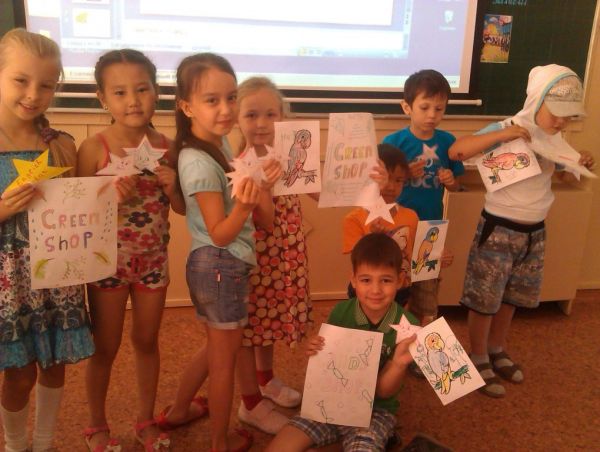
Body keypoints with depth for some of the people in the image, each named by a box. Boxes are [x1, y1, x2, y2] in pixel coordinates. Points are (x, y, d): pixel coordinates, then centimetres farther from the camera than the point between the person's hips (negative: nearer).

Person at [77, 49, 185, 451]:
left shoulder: (167, 147, -5)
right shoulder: (94, 148, -14)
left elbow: (182, 208, 3)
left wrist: (171, 186, -17)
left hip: (153, 260, 3)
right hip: (108, 260, -2)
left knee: (147, 341, 17)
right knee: (105, 347, 12)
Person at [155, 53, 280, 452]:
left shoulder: (221, 143, 5)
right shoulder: (199, 163, -22)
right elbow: (220, 235, -22)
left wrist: (262, 184, -9)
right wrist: (243, 206, -39)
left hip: (223, 266, 9)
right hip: (222, 267, -9)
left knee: (217, 348, 26)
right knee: (226, 356, 9)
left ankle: (178, 411, 45)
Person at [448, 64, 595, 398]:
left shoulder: (556, 139, 4)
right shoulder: (507, 130, -17)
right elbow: (456, 151, -27)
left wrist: (579, 167, 2)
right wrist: (500, 135, -32)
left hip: (535, 231, 7)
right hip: (499, 229, -7)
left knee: (512, 297, 19)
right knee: (485, 298, 5)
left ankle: (497, 351, 39)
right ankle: (479, 359, 23)